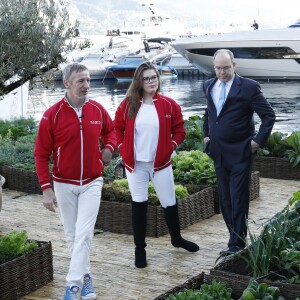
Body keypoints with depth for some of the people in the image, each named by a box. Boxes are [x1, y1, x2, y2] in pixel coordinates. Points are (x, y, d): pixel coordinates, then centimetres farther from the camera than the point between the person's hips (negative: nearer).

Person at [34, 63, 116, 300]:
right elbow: (41, 154, -7)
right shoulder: (52, 115, -12)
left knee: (84, 234, -9)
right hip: (64, 184, -1)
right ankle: (86, 276, 27)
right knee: (72, 235, 10)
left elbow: (110, 130, 18)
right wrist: (46, 187, -12)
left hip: (92, 182, 1)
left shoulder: (98, 109, -4)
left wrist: (109, 147, -2)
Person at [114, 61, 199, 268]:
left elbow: (179, 131, 4)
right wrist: (123, 150, -1)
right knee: (139, 205, 3)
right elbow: (117, 128, 8)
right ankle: (140, 249, 13)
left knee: (170, 203, 10)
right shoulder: (128, 105, -2)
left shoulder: (169, 104, -3)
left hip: (161, 163, 0)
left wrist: (170, 148, -6)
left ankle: (177, 238, 35)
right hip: (135, 164, 0)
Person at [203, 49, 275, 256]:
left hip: (240, 153, -6)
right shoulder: (209, 86, 7)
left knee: (239, 200, -4)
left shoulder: (248, 87, -11)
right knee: (225, 200, 11)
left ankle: (237, 245, 2)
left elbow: (269, 115, -9)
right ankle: (237, 239, 23)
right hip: (219, 153, 6)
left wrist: (259, 140, -13)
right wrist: (206, 134, 17)